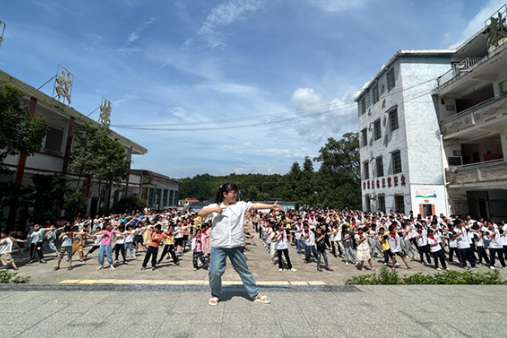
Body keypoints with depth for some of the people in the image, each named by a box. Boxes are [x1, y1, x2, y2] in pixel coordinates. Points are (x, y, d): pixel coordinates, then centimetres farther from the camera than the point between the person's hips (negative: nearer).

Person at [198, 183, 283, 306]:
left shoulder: (240, 205, 1)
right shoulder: (214, 207, 1)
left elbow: (255, 205, -7)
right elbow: (200, 213, -7)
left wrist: (271, 206, -14)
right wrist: (214, 209, -19)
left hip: (236, 246, 1)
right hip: (218, 246, -1)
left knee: (244, 270, 13)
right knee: (215, 271, 0)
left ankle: (255, 294, 28)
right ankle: (215, 295, 27)